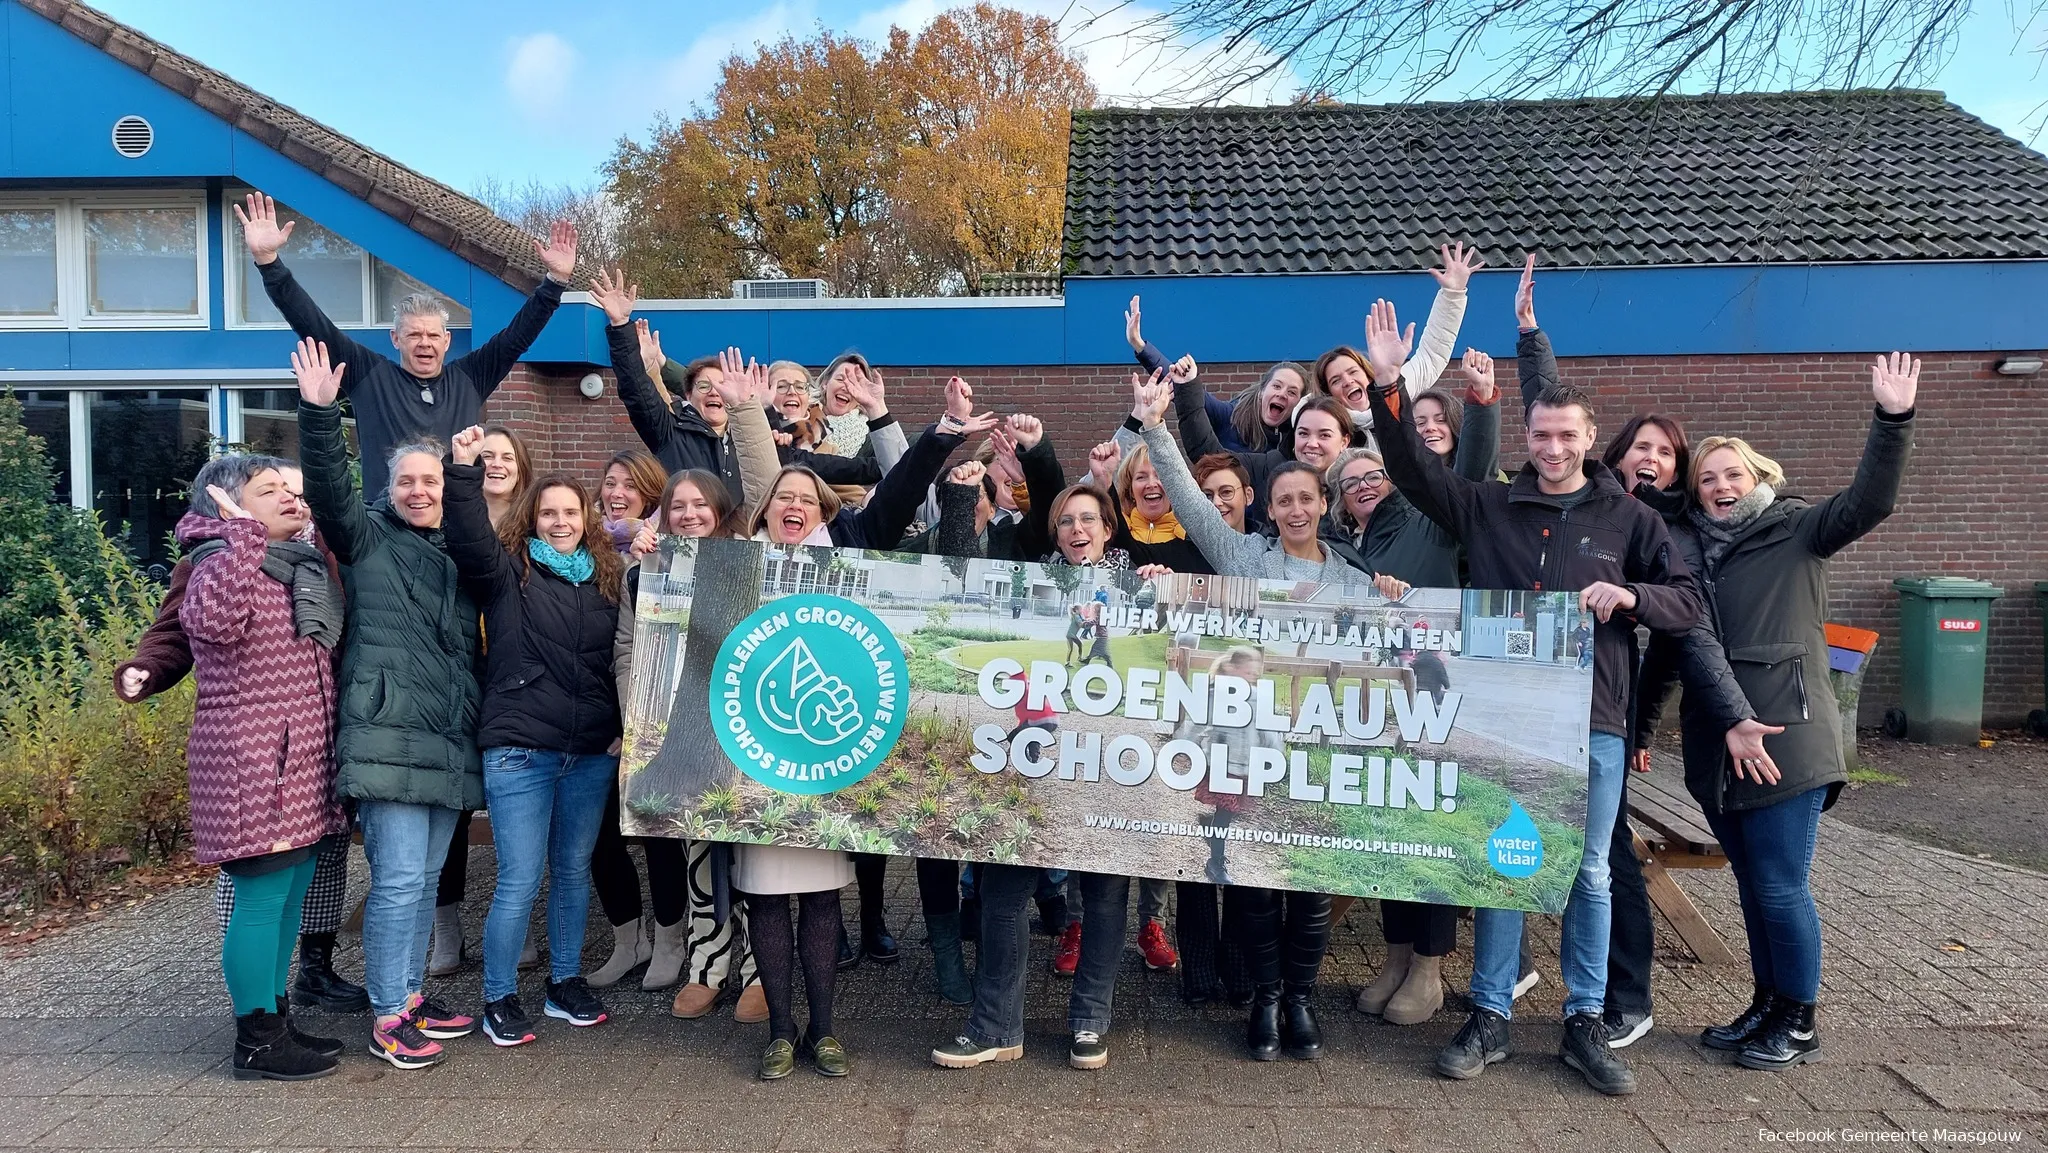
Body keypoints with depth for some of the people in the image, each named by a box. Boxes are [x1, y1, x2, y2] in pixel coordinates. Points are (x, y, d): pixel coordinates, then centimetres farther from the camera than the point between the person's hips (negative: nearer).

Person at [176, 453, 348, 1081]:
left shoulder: (304, 566, 17)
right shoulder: (223, 562, -9)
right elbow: (214, 618, -34)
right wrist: (245, 532, -29)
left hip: (301, 760, 9)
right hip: (250, 760, -9)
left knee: (290, 895, 15)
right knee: (262, 898, -3)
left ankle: (275, 1020, 27)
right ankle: (256, 1041, 8)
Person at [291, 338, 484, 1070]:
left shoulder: (460, 555, 17)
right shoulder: (368, 537, 3)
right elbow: (329, 487, -14)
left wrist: (478, 720, 15)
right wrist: (320, 412, -26)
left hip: (450, 740, 6)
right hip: (388, 735, -6)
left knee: (426, 877, 14)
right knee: (398, 877, -6)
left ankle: (412, 994, 27)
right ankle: (388, 1019, 5)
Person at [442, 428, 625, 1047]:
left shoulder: (608, 577, 11)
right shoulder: (508, 569, 2)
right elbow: (468, 537, -18)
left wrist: (625, 729, 8)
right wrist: (462, 468, -29)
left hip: (592, 753, 4)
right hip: (519, 750, -4)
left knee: (574, 872, 14)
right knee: (519, 881, -2)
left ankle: (565, 982, 30)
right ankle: (499, 999, 14)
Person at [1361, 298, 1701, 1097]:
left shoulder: (1629, 518, 5)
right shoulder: (1488, 506, 5)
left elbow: (1689, 602, 5)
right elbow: (1412, 467, -2)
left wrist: (1631, 596, -16)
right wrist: (1387, 384, -13)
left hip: (1594, 720, 0)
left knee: (1589, 873, 9)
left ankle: (1585, 1023, 22)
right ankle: (1489, 1018, 18)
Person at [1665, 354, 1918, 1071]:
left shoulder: (1796, 531, 1)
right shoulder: (1685, 547, 6)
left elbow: (1869, 502, -16)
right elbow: (1695, 638, -5)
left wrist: (1893, 420, -29)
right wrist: (1733, 720, -15)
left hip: (1789, 740, -4)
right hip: (1718, 746, 4)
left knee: (1780, 887, -2)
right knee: (1751, 885, 14)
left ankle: (1799, 1024, 16)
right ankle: (1767, 1005, 29)